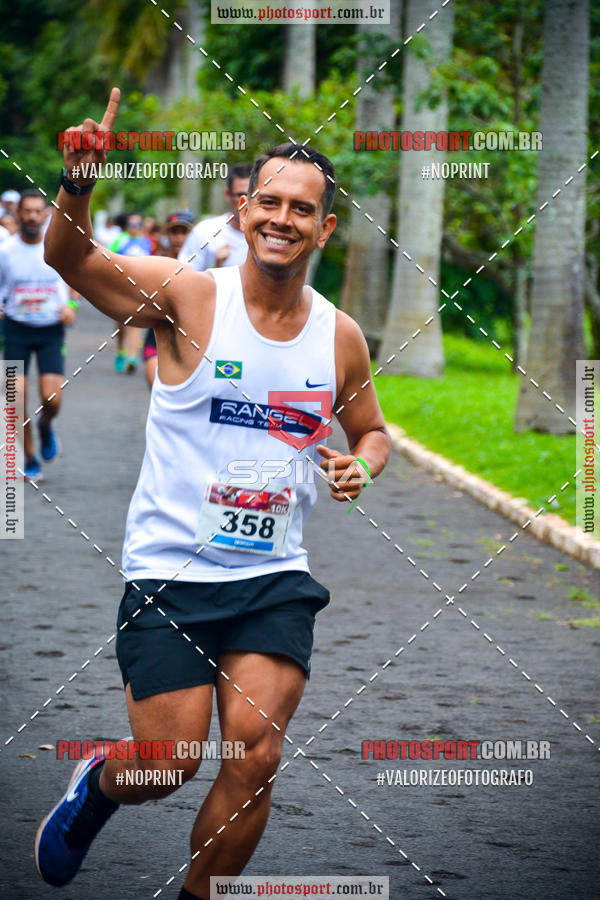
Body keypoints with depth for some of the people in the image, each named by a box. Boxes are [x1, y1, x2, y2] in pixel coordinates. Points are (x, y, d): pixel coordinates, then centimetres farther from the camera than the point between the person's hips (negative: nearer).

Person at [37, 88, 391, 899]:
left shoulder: (341, 337, 5)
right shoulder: (189, 297, -7)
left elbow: (372, 432, 22)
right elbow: (69, 258, -16)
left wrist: (361, 466, -2)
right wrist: (77, 185, -35)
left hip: (274, 577, 3)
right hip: (168, 570, -3)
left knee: (257, 753, -10)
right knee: (167, 768, -4)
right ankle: (99, 784, 34)